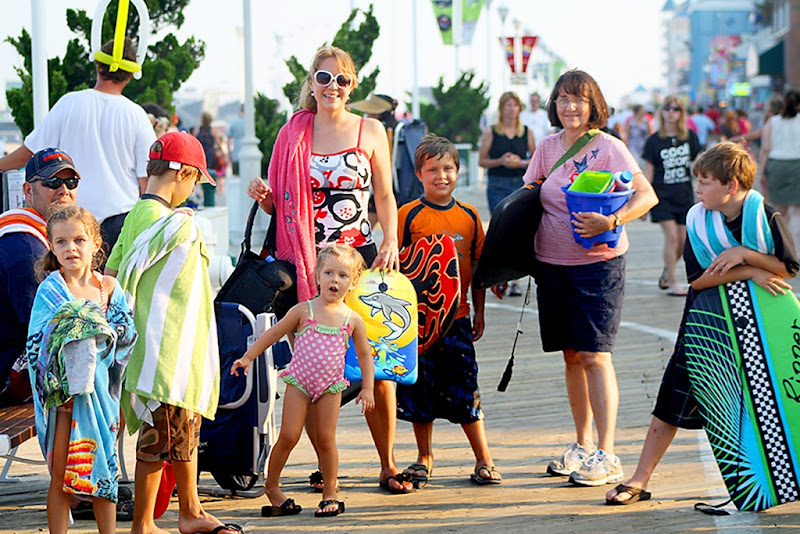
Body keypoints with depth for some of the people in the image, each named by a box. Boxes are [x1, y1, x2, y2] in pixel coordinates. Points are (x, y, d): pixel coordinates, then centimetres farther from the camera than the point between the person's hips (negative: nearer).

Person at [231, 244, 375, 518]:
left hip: (330, 386, 1)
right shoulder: (303, 311, -3)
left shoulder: (352, 320, 0)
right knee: (288, 436, -7)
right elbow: (274, 333, 4)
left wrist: (367, 388, 3)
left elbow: (364, 355, 10)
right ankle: (271, 486, 11)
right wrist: (248, 357, 0)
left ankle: (330, 495, 10)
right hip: (299, 382, -1)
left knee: (326, 439, -1)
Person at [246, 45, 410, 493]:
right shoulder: (293, 135, 9)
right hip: (308, 263, 1)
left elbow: (386, 196, 9)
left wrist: (391, 243, -6)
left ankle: (388, 463, 7)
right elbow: (282, 205, 15)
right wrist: (263, 196, -7)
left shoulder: (370, 131, 7)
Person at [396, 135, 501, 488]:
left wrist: (479, 311, 12)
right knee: (420, 388, 6)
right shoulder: (409, 215, -5)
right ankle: (424, 458, 20)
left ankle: (484, 460, 8)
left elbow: (477, 264, 12)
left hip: (457, 316, 2)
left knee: (465, 389, 3)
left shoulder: (469, 216, 6)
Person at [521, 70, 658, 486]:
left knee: (594, 354, -10)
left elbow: (647, 195, -15)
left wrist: (611, 222, -32)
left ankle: (606, 456, -9)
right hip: (552, 263, 5)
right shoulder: (548, 148, 9)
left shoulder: (608, 148, -8)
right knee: (571, 356, 10)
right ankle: (581, 446, 21)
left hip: (599, 261, -5)